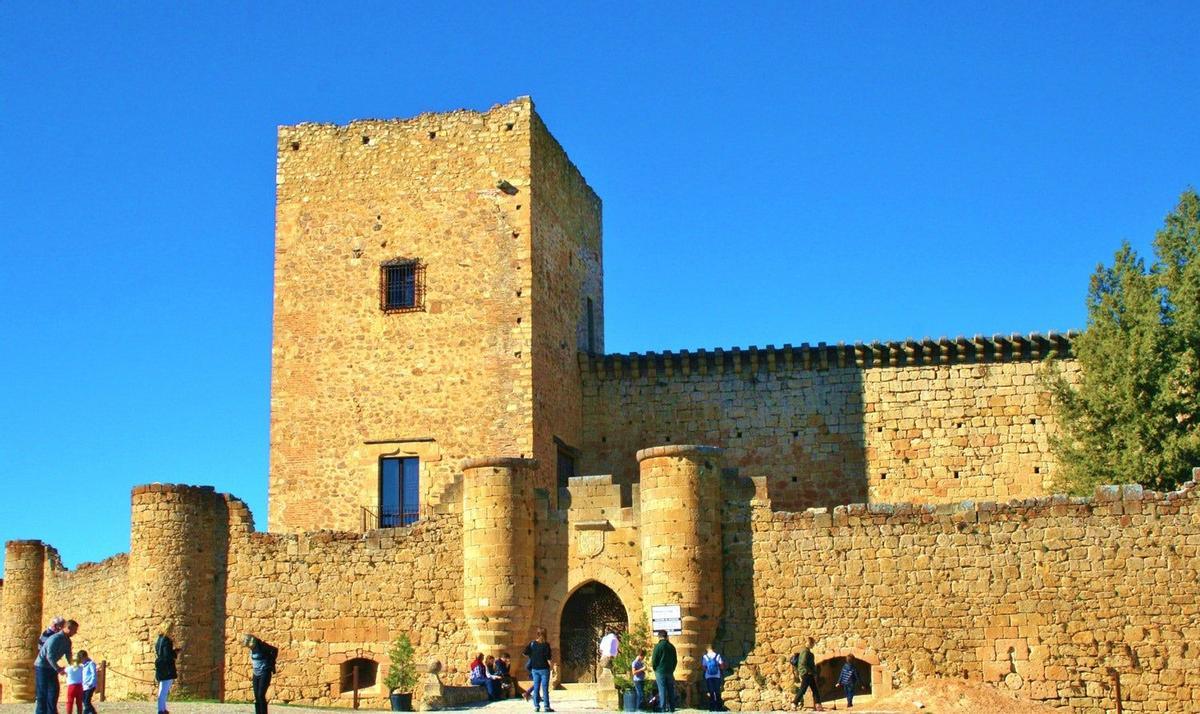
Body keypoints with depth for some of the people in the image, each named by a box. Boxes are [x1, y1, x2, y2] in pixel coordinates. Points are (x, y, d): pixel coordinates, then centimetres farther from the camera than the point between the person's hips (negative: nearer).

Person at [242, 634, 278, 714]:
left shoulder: (261, 646, -17)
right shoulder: (252, 649, 5)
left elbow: (275, 650, -12)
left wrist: (271, 662, -6)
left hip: (265, 673, -7)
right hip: (256, 674, 7)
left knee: (261, 695, -13)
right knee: (256, 696, 6)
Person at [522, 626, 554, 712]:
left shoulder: (532, 644, -1)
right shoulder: (546, 645, -12)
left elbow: (525, 653, -1)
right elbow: (549, 657, -15)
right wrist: (552, 656, 6)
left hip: (535, 669, 3)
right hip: (544, 669, -3)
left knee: (536, 688, 9)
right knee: (545, 688, 1)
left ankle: (536, 706, 10)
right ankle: (546, 706, 2)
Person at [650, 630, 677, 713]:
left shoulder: (658, 646, -9)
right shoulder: (672, 647, 7)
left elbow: (654, 660, -8)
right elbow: (675, 660, 12)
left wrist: (654, 669, 6)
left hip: (660, 671, -5)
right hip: (670, 672, 5)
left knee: (662, 690, -4)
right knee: (670, 690, 9)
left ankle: (662, 708, -6)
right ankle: (672, 707, 9)